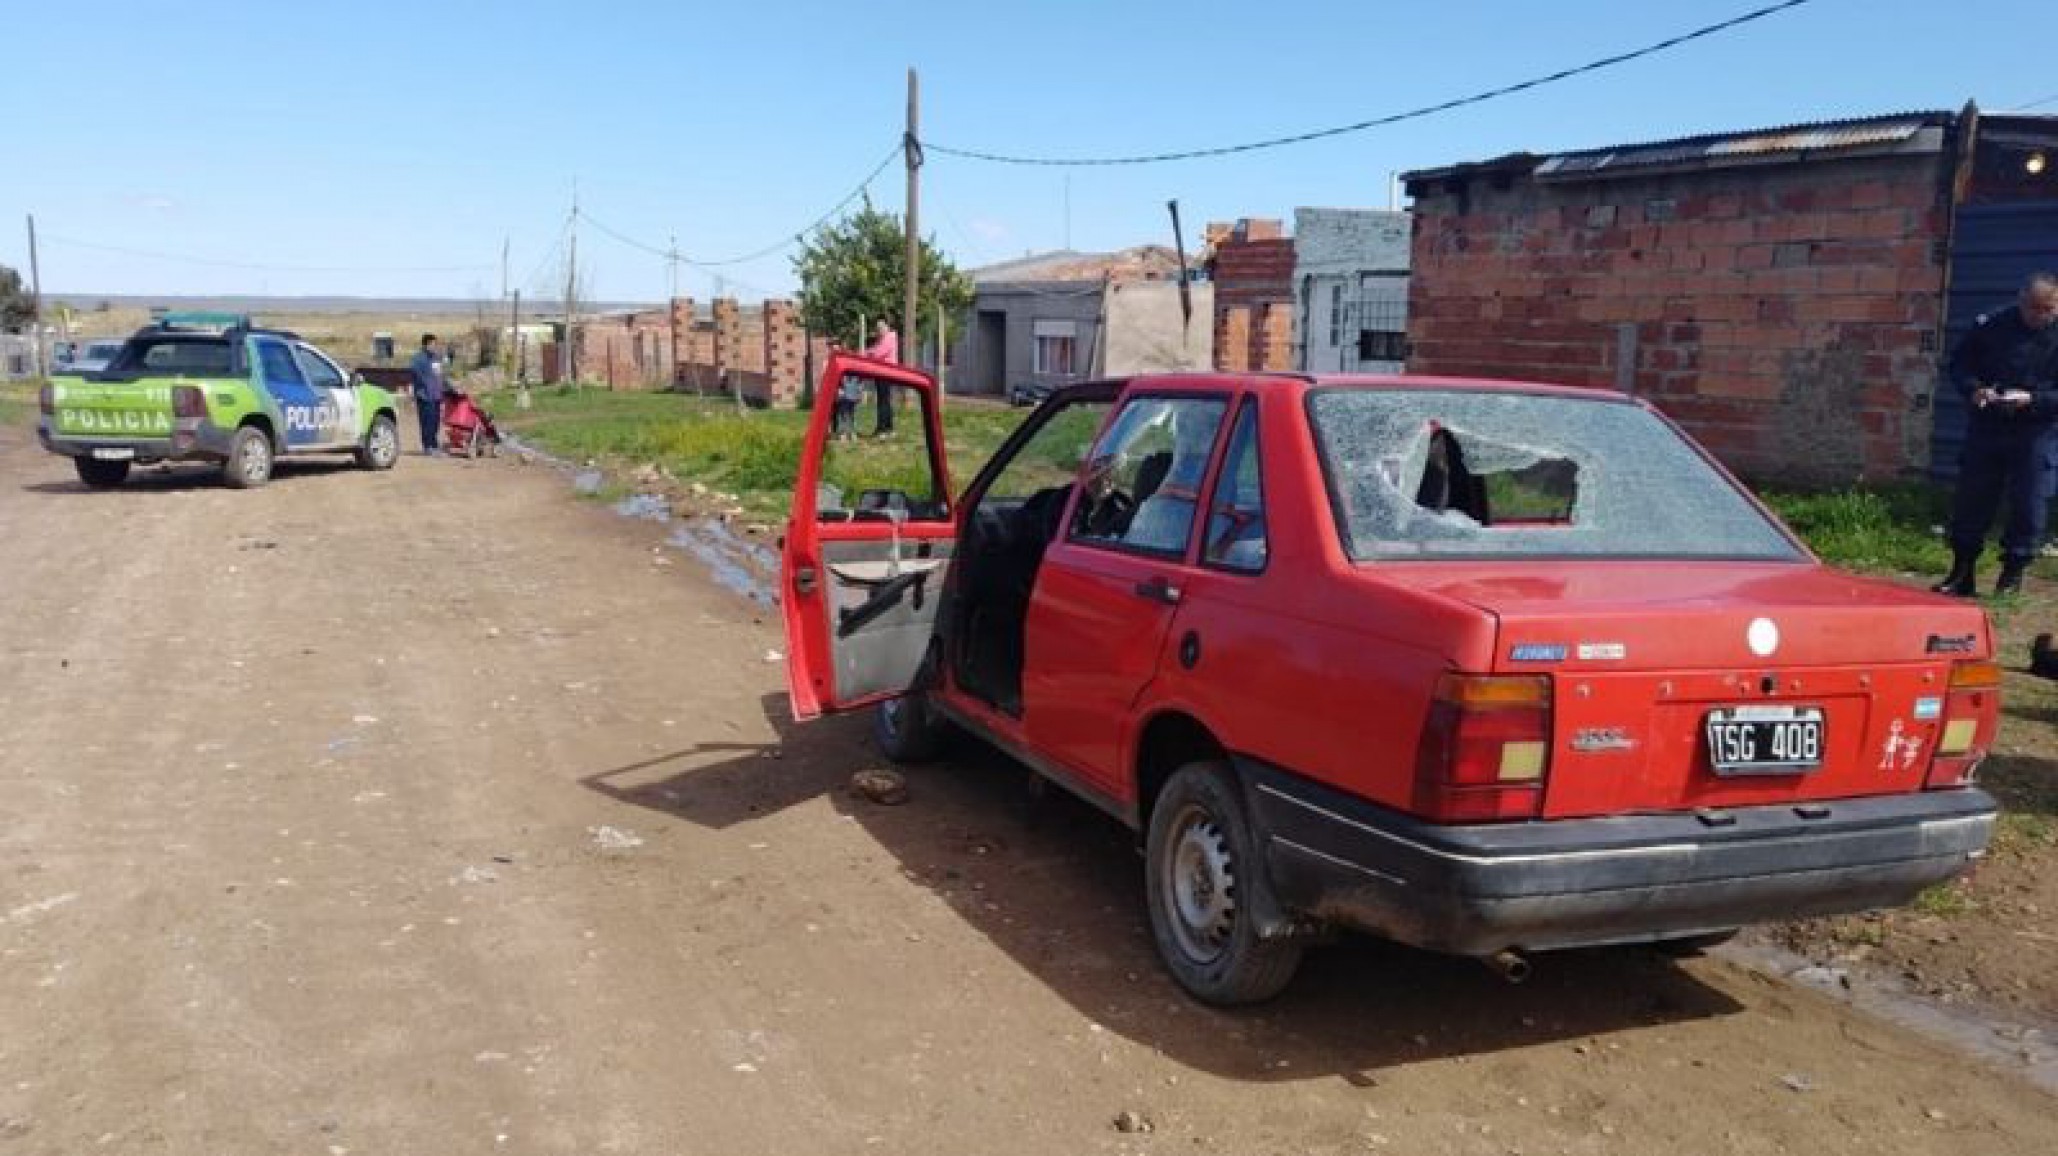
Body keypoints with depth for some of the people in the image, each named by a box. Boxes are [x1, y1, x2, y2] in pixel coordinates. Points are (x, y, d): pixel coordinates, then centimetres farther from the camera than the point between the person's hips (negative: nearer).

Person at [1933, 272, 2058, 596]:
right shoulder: (1993, 326, 0)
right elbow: (1959, 363, 6)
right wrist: (1973, 389, -13)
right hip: (1986, 428, 2)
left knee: (2028, 505, 1)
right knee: (1970, 500, 4)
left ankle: (2013, 572, 16)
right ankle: (1962, 573, 14)